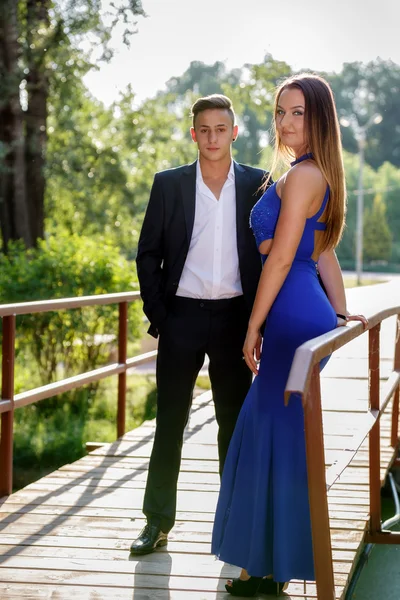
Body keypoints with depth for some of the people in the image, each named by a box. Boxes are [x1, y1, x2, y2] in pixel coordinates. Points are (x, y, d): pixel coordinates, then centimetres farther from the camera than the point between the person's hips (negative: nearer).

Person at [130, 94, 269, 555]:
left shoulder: (258, 185, 3)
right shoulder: (169, 184, 3)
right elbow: (148, 253, 5)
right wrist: (157, 314, -2)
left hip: (234, 318, 0)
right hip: (182, 315, 0)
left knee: (235, 422, 8)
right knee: (169, 421, 5)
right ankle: (158, 520, 13)